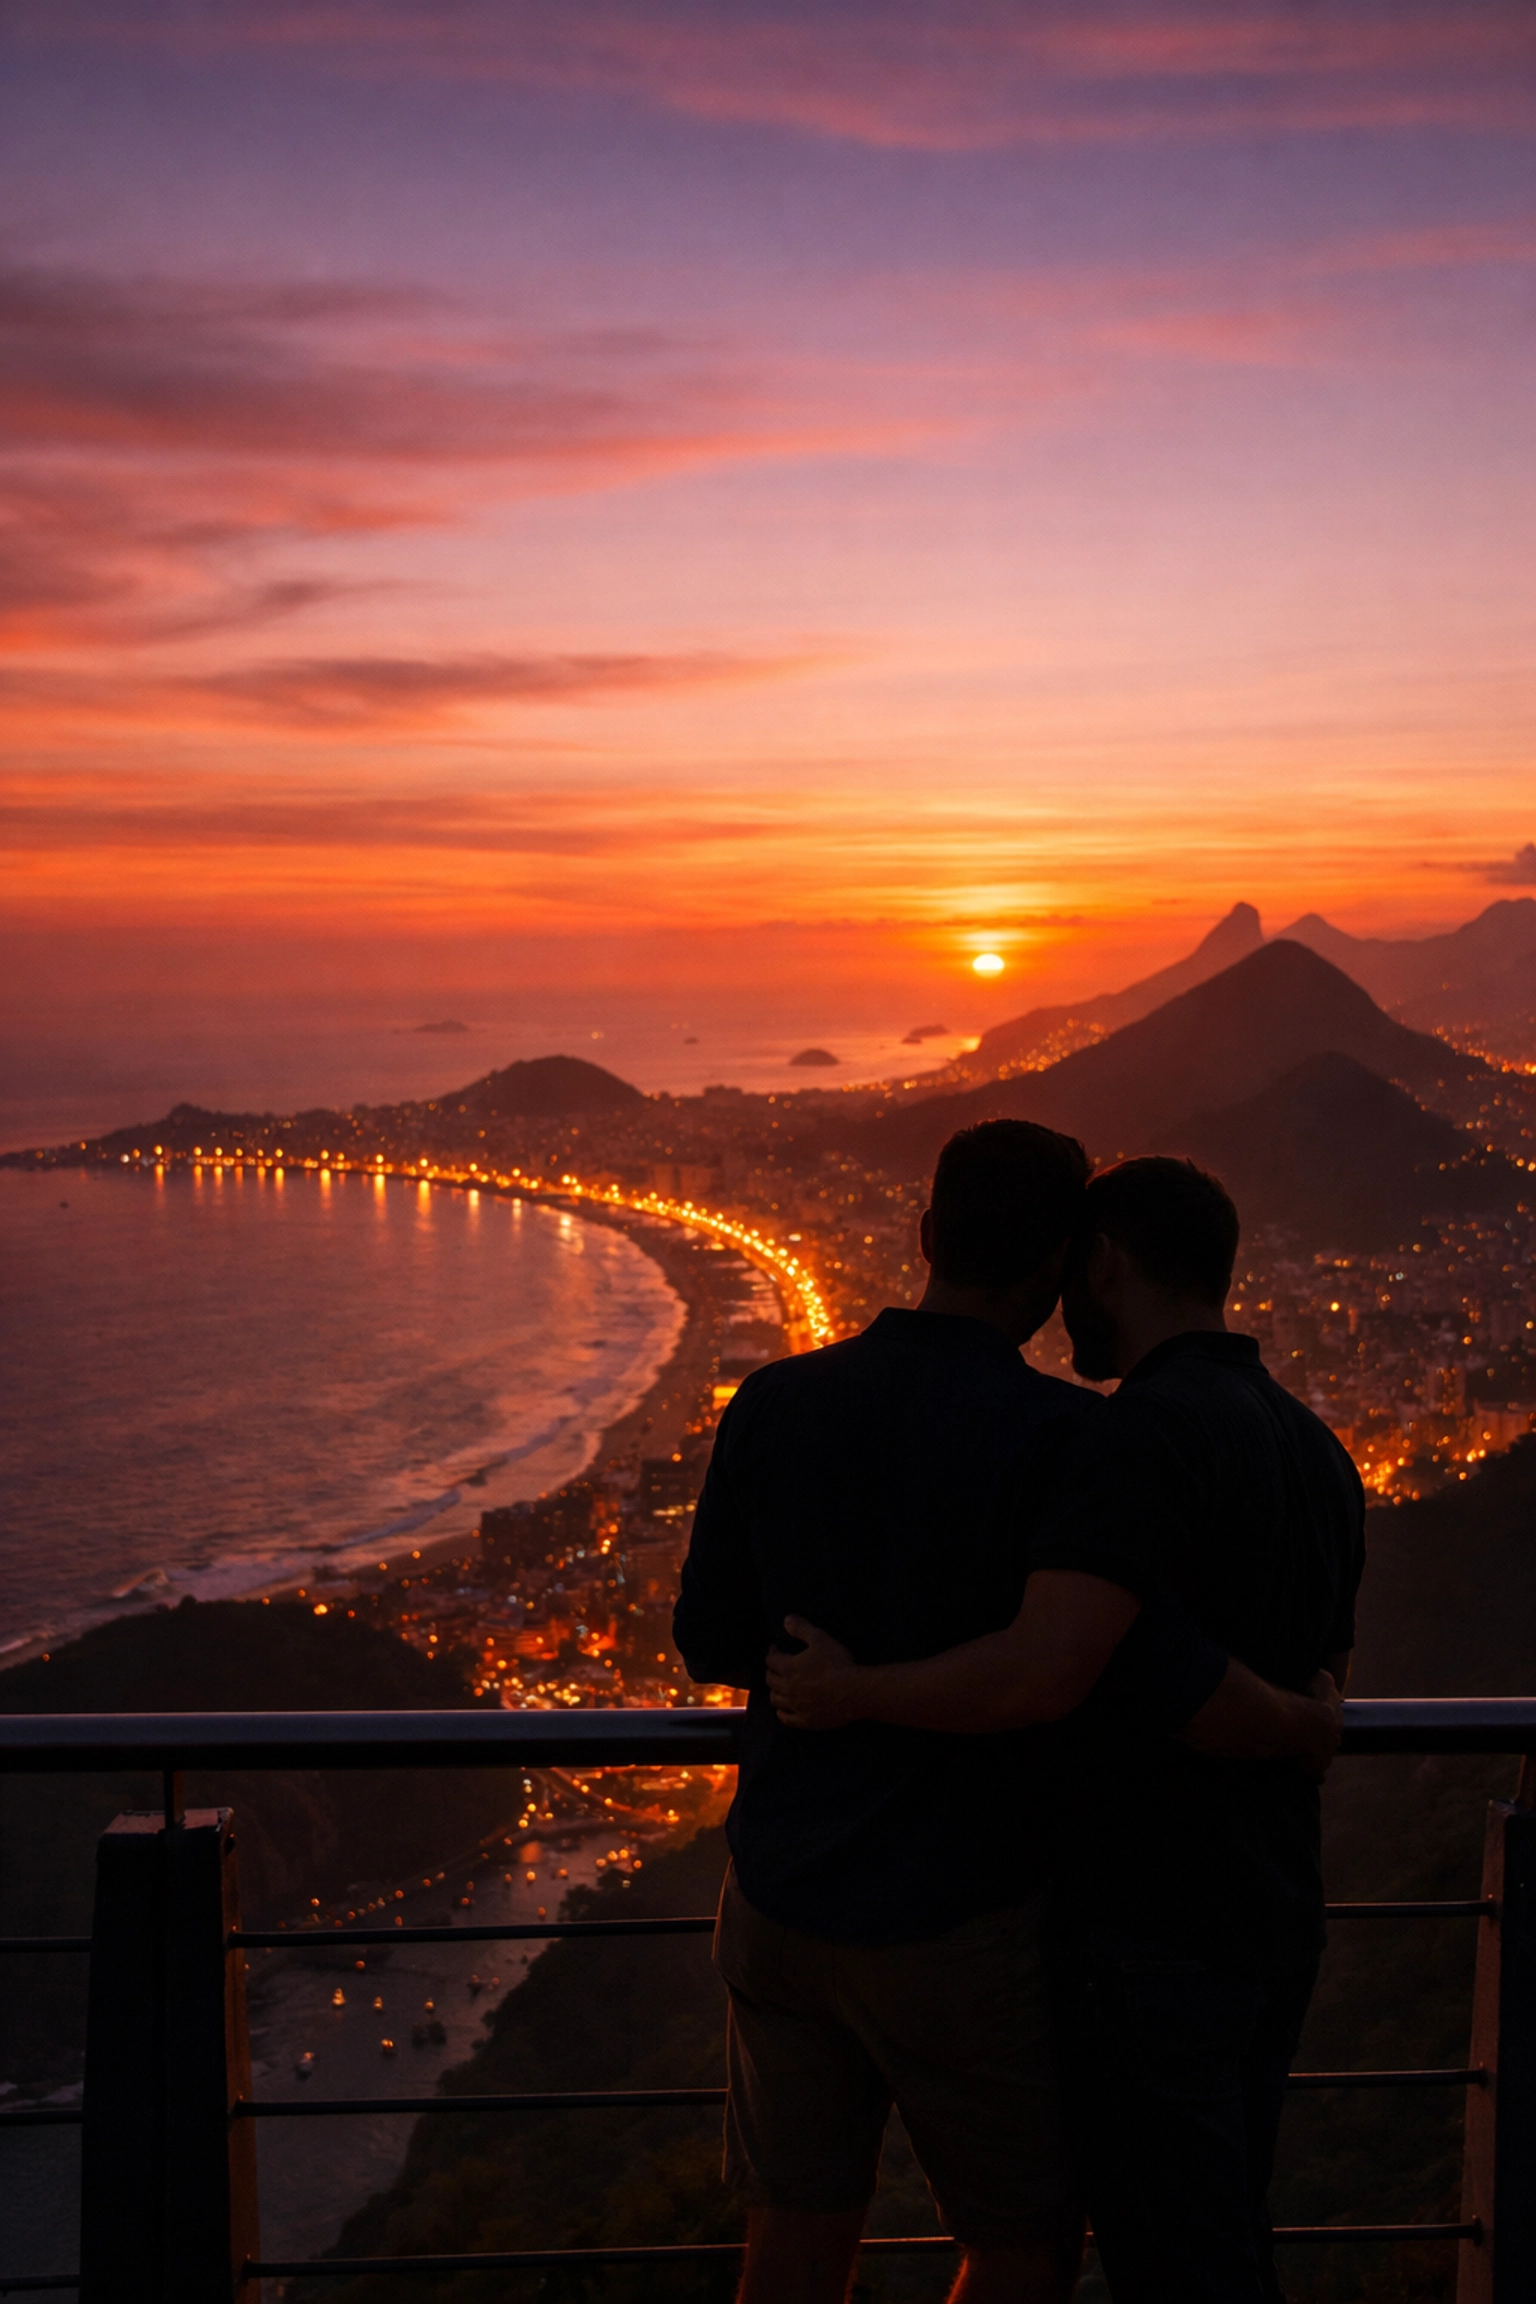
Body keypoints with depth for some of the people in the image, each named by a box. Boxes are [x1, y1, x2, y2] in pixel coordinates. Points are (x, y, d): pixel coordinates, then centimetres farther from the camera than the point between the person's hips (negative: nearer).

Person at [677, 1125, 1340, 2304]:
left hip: (781, 1898, 5)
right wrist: (1309, 1726, -5)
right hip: (953, 1930, -5)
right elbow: (1165, 1673, -26)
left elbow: (713, 1647, 2)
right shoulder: (1064, 1437, -20)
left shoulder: (774, 1404, -6)